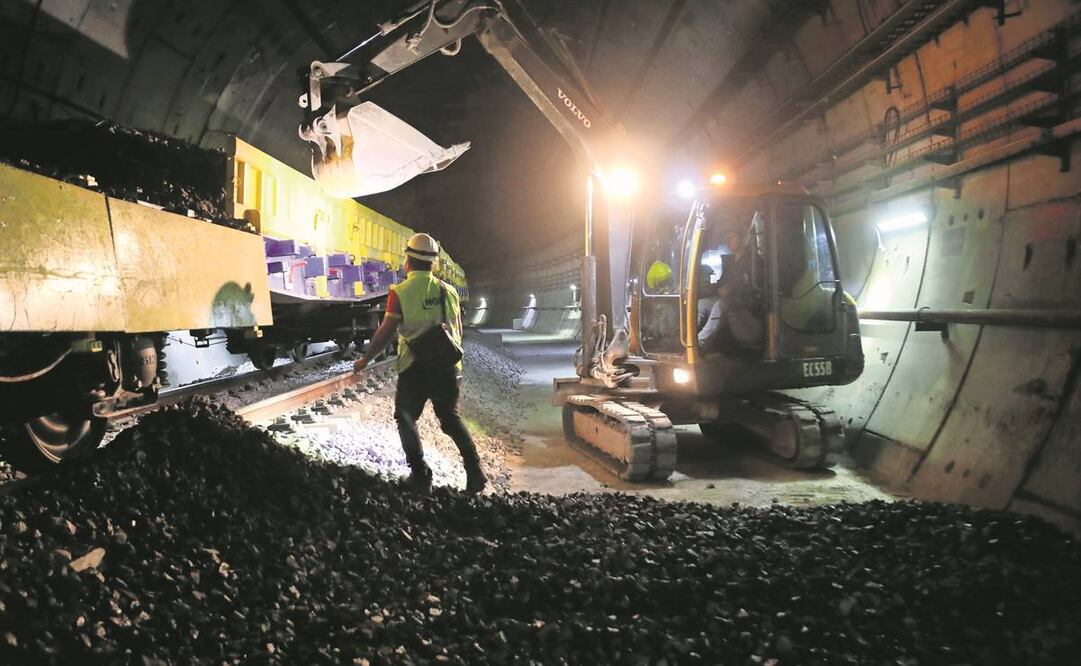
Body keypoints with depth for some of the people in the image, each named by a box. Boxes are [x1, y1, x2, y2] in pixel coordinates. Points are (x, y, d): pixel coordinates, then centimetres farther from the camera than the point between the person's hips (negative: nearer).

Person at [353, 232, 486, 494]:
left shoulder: (401, 292, -10)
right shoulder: (448, 290, 3)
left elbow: (385, 333, -10)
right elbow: (458, 331, 11)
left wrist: (365, 360, 2)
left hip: (415, 368, -4)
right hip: (447, 367, 4)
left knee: (406, 419, 15)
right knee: (451, 418, 18)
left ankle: (420, 475, 8)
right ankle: (474, 470, 5)